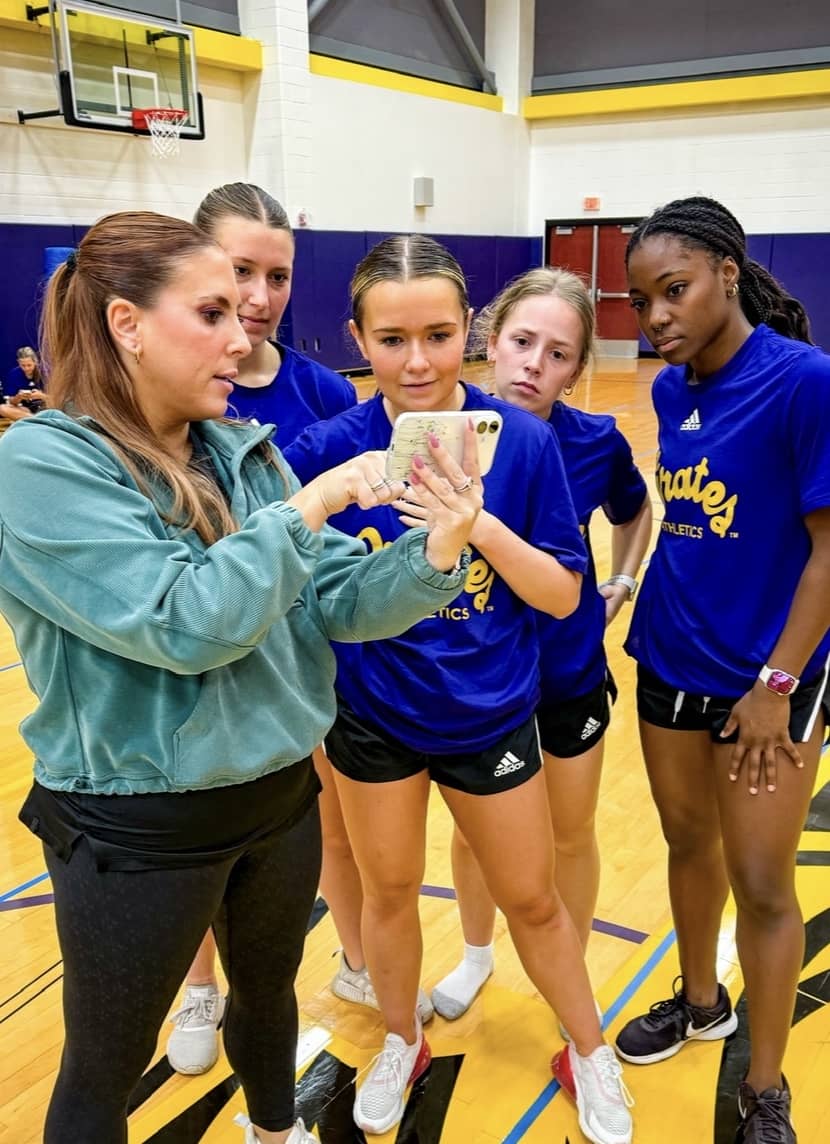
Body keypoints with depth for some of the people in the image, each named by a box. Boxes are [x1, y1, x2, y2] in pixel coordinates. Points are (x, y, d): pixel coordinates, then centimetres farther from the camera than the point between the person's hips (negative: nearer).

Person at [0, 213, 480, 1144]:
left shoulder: (243, 451, -1)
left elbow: (338, 604, -3)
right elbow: (184, 623, -28)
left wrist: (436, 550, -20)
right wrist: (310, 506, -22)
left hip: (282, 796, 6)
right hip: (138, 828, -6)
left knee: (269, 995, 29)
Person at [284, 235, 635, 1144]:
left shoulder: (522, 440, -15)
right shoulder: (329, 447, -14)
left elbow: (563, 595, -12)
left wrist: (483, 527, -28)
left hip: (489, 716, 0)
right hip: (373, 717, 1)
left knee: (530, 899, 17)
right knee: (388, 892, 20)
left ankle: (593, 1056, 44)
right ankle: (401, 1044, 49)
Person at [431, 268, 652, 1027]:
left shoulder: (597, 442, -14)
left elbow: (635, 509, 9)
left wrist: (623, 584, 2)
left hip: (570, 675, 0)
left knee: (571, 836, 18)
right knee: (473, 830, 20)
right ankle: (477, 955, 49)